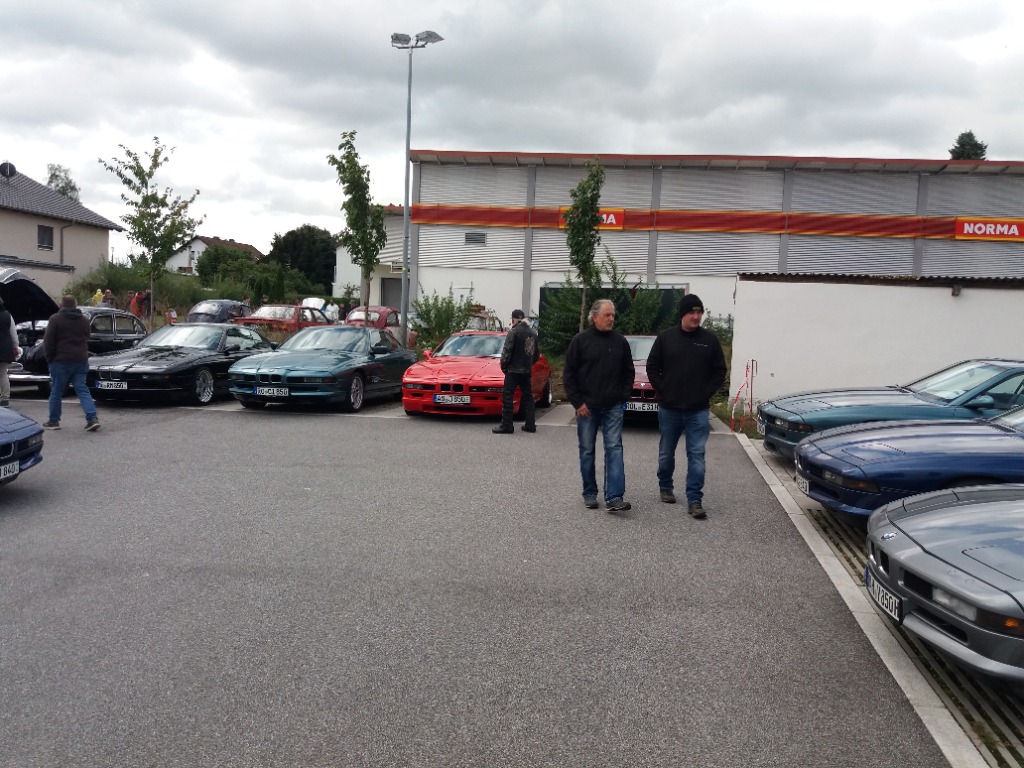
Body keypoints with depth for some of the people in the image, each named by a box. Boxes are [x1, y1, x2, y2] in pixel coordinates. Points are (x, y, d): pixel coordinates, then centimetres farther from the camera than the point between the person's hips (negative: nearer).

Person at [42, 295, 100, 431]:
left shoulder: (55, 319, -5)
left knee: (56, 392, 7)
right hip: (81, 361, 4)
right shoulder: (85, 320, 11)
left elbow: (48, 342, -6)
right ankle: (93, 418, -10)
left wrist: (49, 358, 1)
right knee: (82, 390, 4)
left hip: (61, 360, -4)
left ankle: (54, 421, 14)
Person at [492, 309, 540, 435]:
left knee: (507, 397, -4)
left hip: (513, 370, -7)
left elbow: (507, 351, -14)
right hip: (527, 370, 7)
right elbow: (537, 354, 16)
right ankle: (530, 424, 15)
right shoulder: (533, 333, 12)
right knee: (527, 397, 13)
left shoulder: (514, 331, -11)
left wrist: (503, 366, -2)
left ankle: (506, 425, -5)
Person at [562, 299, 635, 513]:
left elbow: (628, 372, 14)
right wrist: (577, 402, -7)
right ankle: (589, 494, 19)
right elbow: (568, 373, -2)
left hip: (613, 407, 1)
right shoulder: (581, 340, -3)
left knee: (614, 449, -7)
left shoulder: (620, 341, 5)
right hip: (587, 407, -1)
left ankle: (614, 498, -10)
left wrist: (623, 397, 3)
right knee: (587, 451, 7)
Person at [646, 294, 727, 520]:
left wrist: (706, 393, -4)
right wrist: (662, 391, -4)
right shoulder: (665, 337, -1)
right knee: (666, 453, 13)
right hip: (669, 408, 1)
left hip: (698, 410, -1)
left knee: (696, 455, -5)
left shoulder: (710, 340, 1)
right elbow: (652, 367, 4)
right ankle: (666, 487, 34)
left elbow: (719, 372, 5)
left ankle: (695, 500, -2)